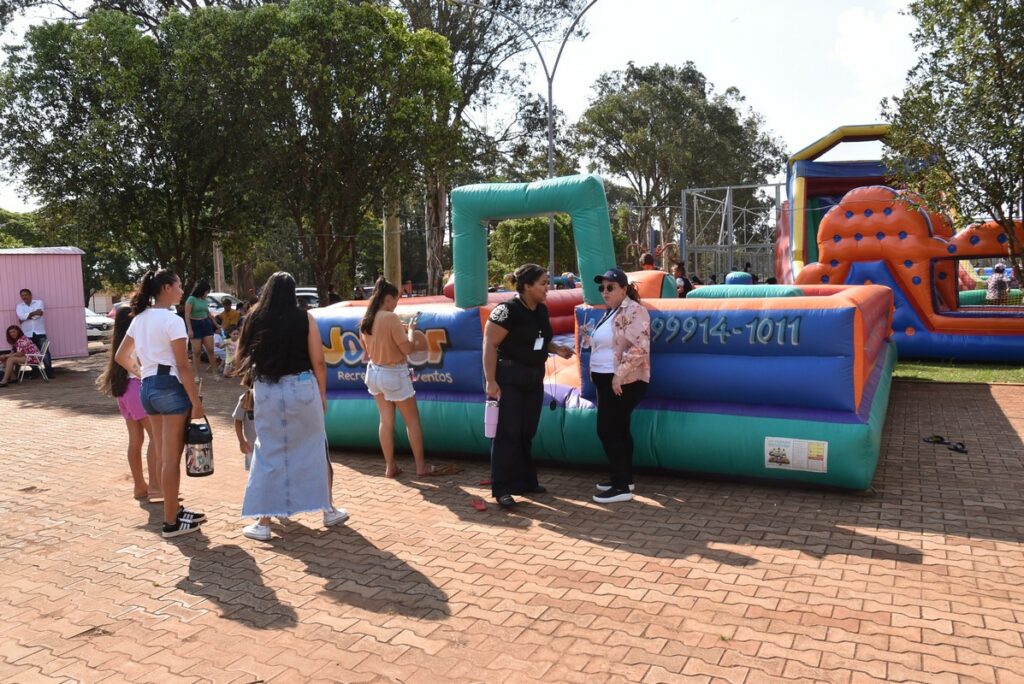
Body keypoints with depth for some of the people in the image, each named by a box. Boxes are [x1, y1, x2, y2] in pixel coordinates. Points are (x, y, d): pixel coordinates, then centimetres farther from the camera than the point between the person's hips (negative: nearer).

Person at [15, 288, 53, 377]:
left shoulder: (39, 302, 7)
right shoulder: (19, 306, 11)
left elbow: (39, 313, -11)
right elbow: (21, 316, -10)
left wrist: (26, 316, -8)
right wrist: (34, 313, -11)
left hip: (40, 333, -2)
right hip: (27, 334, 2)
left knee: (45, 352, -6)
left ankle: (49, 372, -4)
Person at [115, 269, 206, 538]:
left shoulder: (139, 318, 13)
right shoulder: (172, 320, -13)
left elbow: (120, 357, 19)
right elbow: (183, 366, -15)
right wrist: (196, 401, -13)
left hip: (147, 388, 8)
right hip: (170, 387, -8)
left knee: (165, 457, 16)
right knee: (172, 459, 0)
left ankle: (174, 511, 27)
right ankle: (171, 522, 6)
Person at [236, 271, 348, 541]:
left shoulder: (255, 319, 0)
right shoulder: (304, 318, -4)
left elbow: (243, 357, 1)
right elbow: (318, 361, -4)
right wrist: (322, 394, 6)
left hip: (266, 391, 1)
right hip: (302, 388, -1)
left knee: (268, 454, 10)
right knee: (314, 448, 13)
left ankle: (263, 522, 12)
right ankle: (328, 510, 24)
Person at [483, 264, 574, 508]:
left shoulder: (541, 310, 7)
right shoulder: (507, 310, -18)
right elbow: (489, 345, -18)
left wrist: (556, 348, 1)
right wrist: (491, 381, -22)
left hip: (533, 379, 8)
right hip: (508, 379, -7)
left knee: (527, 433, 14)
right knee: (508, 433, -4)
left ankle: (526, 481, 25)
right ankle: (502, 489, 3)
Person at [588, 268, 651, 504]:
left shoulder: (633, 311, -15)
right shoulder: (611, 312, 15)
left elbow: (639, 348, -24)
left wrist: (619, 374, -24)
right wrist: (595, 373, 17)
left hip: (623, 383, -10)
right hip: (608, 381, 10)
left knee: (607, 430, -9)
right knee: (619, 430, 14)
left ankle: (621, 487, -2)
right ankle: (625, 479, 23)